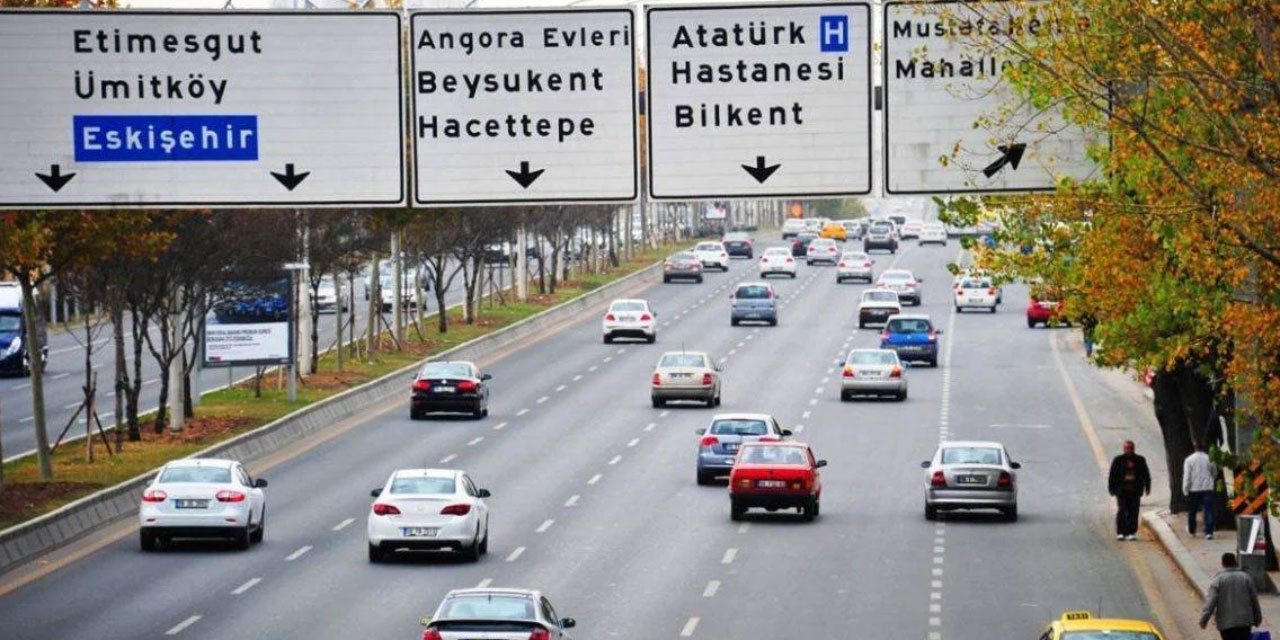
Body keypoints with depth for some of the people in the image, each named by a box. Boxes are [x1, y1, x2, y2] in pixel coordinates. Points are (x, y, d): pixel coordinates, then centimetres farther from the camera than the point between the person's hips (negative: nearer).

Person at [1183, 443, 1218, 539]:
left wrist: (1185, 490, -4)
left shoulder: (1189, 460, -6)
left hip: (1194, 489, -1)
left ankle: (1191, 530, 30)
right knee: (1208, 510, -3)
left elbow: (1187, 476, -8)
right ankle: (1209, 532, -12)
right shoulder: (1209, 459, 0)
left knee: (1192, 510, 16)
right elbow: (1214, 473, 13)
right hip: (1207, 488, 1)